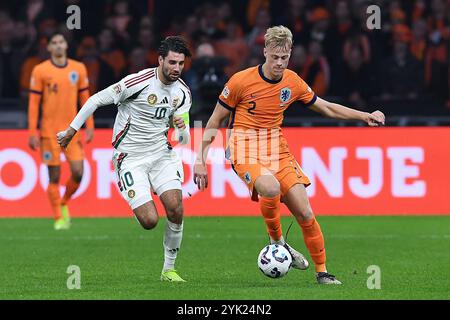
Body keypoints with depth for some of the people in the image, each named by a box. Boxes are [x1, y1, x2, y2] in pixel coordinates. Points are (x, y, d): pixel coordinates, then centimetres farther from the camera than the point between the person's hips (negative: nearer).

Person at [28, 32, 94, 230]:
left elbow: (85, 99, 11)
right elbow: (33, 103, -1)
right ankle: (58, 218, 7)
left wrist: (89, 127, 4)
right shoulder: (40, 71, -2)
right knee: (54, 176, -1)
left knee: (78, 173, -5)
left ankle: (64, 203, 23)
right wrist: (33, 133, -6)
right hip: (49, 131, -2)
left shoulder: (78, 68, 6)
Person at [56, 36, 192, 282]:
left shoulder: (183, 92, 0)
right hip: (130, 158, -5)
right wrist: (72, 130, -3)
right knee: (150, 221, -15)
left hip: (161, 152, 5)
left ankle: (169, 269, 2)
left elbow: (182, 140, 4)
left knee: (175, 208, -16)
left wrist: (182, 129, -20)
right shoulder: (139, 82, -19)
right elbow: (97, 100, -8)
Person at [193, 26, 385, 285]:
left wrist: (365, 116, 7)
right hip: (246, 151, -4)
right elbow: (215, 122, -2)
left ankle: (322, 272, 9)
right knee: (271, 188, -35)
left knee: (305, 213, -5)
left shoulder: (293, 82, 2)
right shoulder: (241, 81, -11)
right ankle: (276, 241, -10)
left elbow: (327, 108, 16)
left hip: (278, 151, 4)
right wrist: (201, 161, -4)